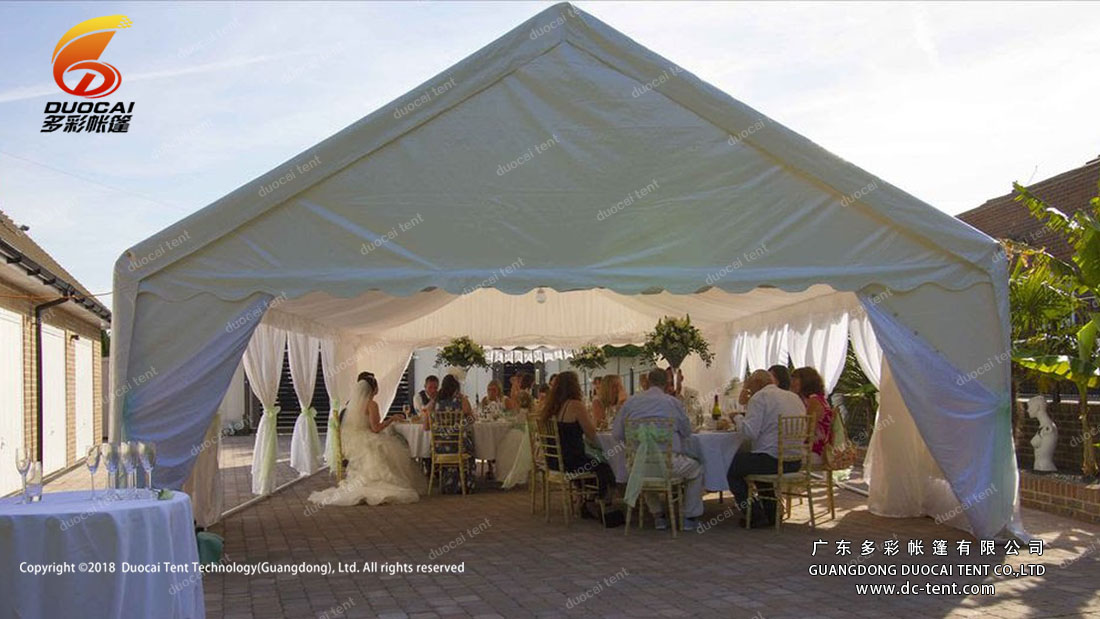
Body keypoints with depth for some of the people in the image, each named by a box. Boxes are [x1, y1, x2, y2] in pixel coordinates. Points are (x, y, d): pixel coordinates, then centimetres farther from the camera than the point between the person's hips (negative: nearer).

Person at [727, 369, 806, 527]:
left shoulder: (760, 397, -9)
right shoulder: (795, 397, 15)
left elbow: (750, 432, -19)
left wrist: (738, 418, 1)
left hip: (773, 460, -8)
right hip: (795, 462, 8)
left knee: (733, 472, 10)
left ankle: (757, 517, 7)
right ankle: (771, 513, 32)